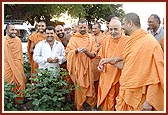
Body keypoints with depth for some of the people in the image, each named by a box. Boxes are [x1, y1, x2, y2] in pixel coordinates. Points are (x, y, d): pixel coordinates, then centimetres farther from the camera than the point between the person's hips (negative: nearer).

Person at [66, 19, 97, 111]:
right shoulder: (73, 38, 2)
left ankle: (92, 106, 17)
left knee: (90, 86, 3)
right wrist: (76, 50, -19)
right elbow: (67, 52, -2)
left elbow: (93, 54, 1)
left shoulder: (91, 38, 5)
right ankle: (79, 107, 17)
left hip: (87, 66, 1)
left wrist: (87, 51, -19)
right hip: (77, 66, -1)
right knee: (79, 86, 4)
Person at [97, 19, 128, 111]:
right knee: (106, 103, 10)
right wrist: (101, 64, 1)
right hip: (107, 75, 4)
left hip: (120, 77, -4)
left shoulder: (127, 41, -13)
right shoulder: (107, 39, 5)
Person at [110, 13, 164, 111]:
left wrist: (149, 101, -21)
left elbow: (156, 75, -20)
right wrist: (110, 61, 10)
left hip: (139, 98, -8)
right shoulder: (132, 42, 10)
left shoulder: (149, 42, -17)